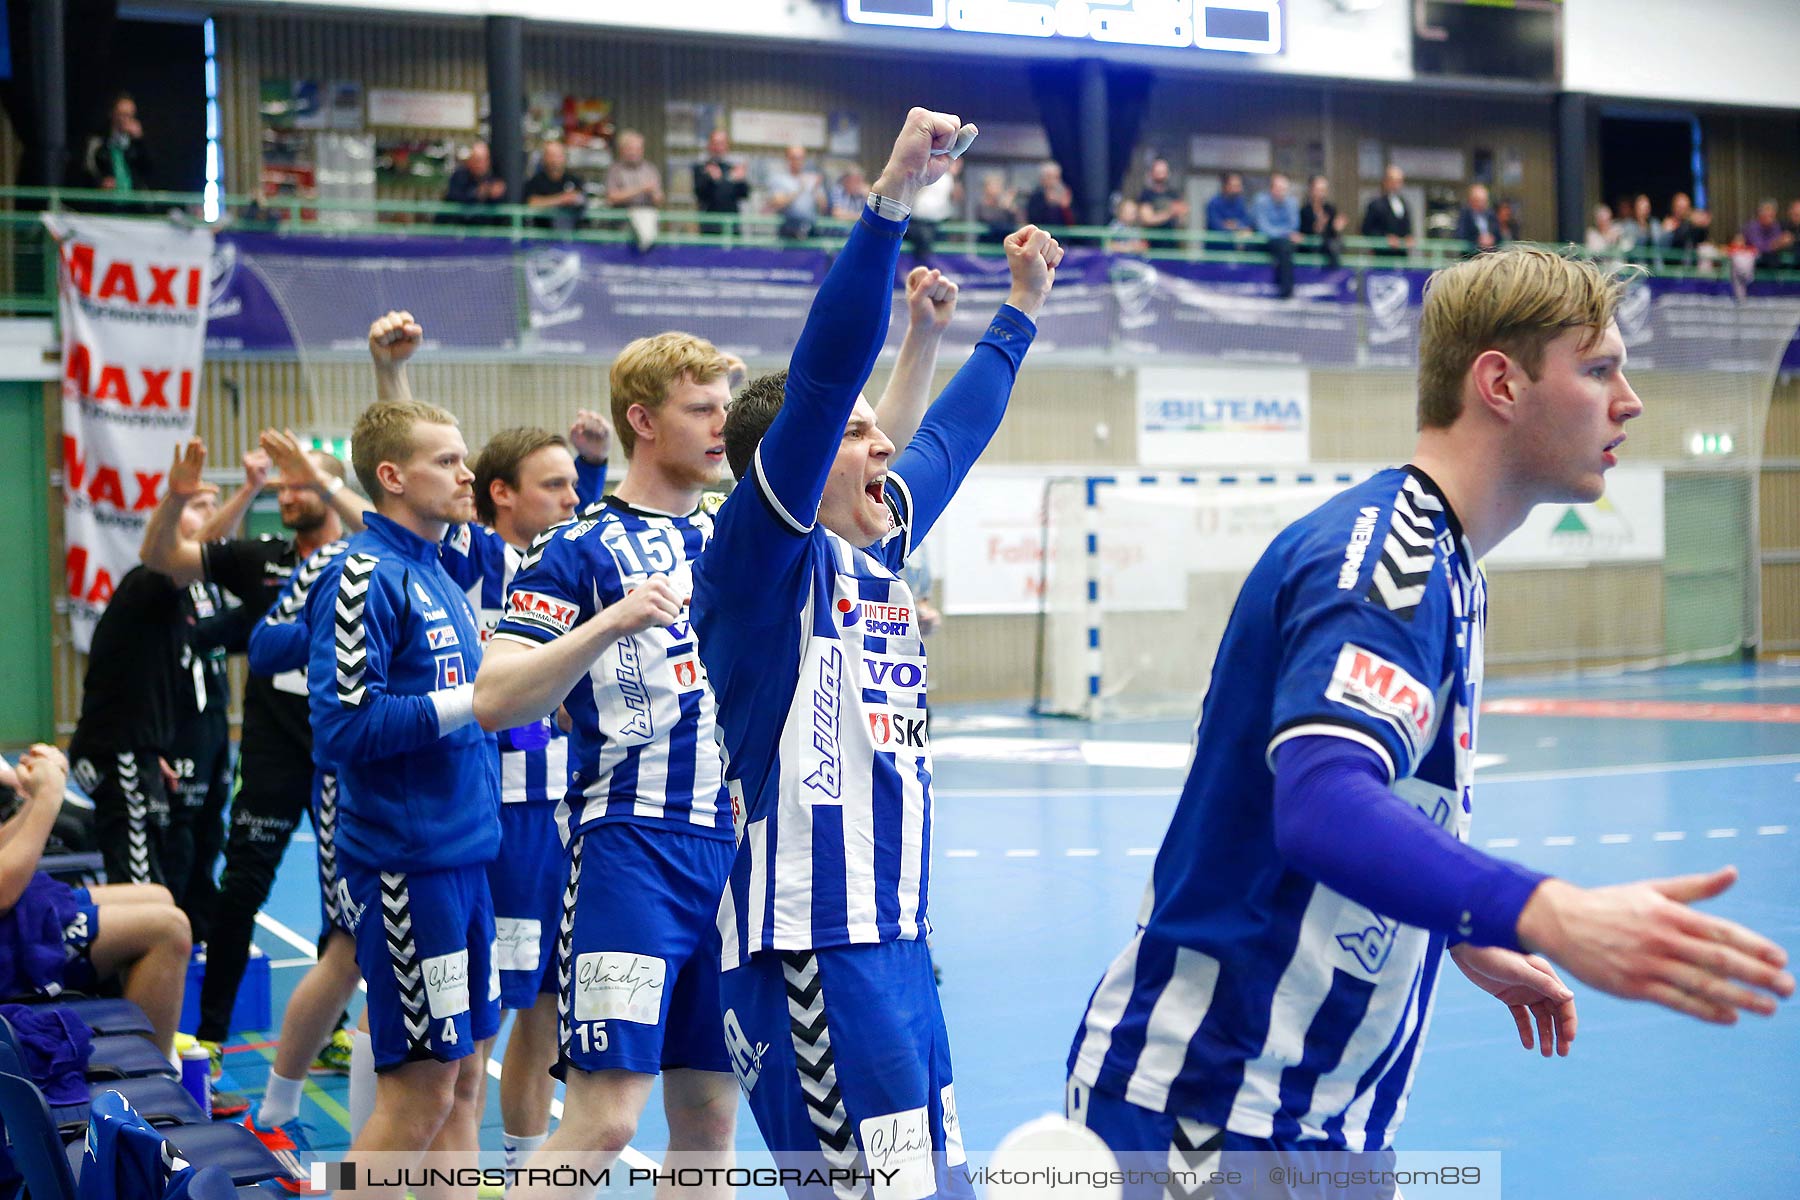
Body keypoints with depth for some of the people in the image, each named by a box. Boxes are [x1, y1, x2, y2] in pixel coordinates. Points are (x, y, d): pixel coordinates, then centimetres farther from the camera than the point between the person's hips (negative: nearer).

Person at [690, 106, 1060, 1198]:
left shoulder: (877, 552, 15)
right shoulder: (765, 557, -6)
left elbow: (952, 433, 31)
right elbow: (820, 377, -18)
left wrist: (1020, 311, 41)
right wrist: (891, 200, -25)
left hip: (898, 940, 9)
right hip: (810, 947, -9)